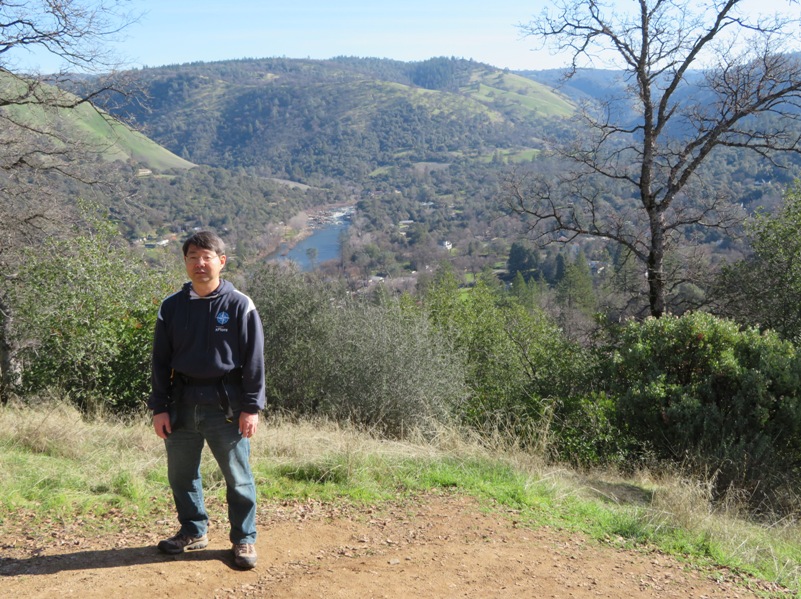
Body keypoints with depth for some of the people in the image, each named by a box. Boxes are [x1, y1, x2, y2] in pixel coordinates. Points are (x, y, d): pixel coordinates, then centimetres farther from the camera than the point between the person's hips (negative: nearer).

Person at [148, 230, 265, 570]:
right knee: (181, 474, 14)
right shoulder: (172, 307, 6)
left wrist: (252, 407, -7)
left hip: (226, 404, -3)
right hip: (182, 403, 4)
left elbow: (254, 361, -3)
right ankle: (193, 531, 34)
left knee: (238, 476, 5)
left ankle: (244, 539, 20)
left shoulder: (239, 306, -3)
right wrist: (159, 408, 3)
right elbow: (161, 361, 8)